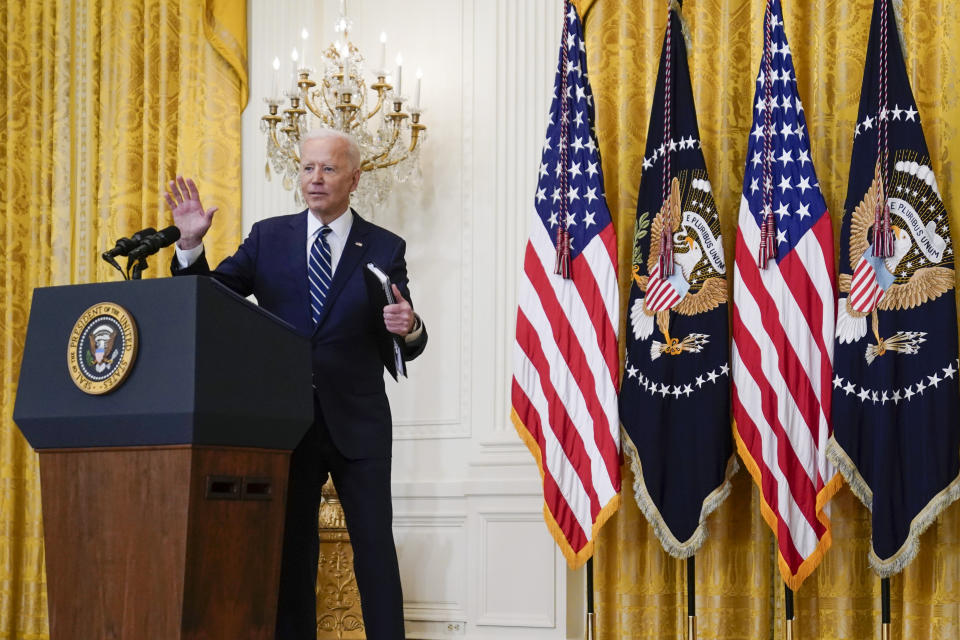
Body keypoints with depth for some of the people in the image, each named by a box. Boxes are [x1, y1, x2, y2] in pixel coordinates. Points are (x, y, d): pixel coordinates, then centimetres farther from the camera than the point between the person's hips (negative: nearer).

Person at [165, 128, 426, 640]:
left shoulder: (384, 248, 2)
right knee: (290, 553, 9)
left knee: (375, 550, -1)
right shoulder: (269, 237, 5)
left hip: (357, 425, -2)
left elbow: (405, 347, 1)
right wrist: (191, 245, -15)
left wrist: (408, 328, -22)